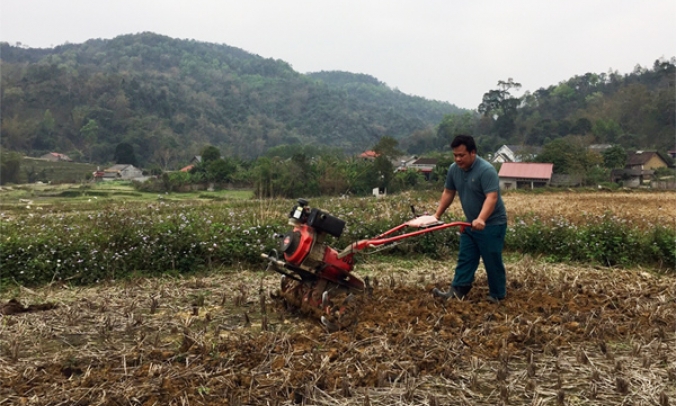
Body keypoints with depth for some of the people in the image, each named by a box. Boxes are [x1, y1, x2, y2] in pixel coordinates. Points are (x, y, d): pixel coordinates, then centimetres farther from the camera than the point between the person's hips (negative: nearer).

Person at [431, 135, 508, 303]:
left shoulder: (486, 170, -23)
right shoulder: (454, 169, 0)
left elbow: (492, 197, -32)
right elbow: (448, 193, 11)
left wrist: (481, 219, -45)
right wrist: (437, 215, 10)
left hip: (492, 224, -7)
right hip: (471, 224, 7)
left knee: (492, 261, 1)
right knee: (465, 259, 7)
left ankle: (497, 296, 15)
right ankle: (457, 291, 9)